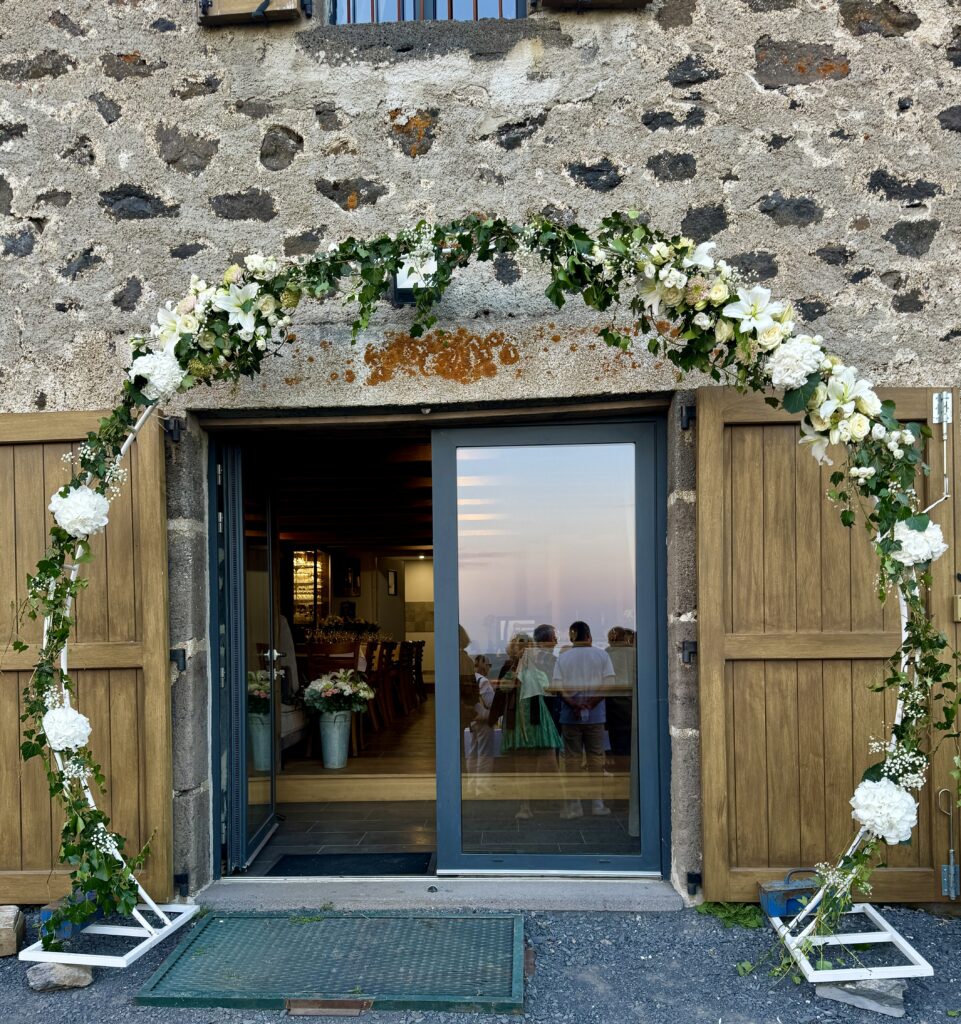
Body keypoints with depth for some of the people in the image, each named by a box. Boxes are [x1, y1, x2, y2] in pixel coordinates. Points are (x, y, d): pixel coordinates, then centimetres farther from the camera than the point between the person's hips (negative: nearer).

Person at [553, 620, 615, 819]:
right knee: (596, 756, 9)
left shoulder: (563, 657, 3)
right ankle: (598, 803, 12)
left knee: (571, 758, 6)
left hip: (570, 715, 0)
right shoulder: (601, 655, 2)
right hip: (595, 715, 0)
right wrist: (590, 703, -10)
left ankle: (573, 804, 9)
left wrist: (573, 705, -11)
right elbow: (608, 683, -7)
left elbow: (558, 686, -7)